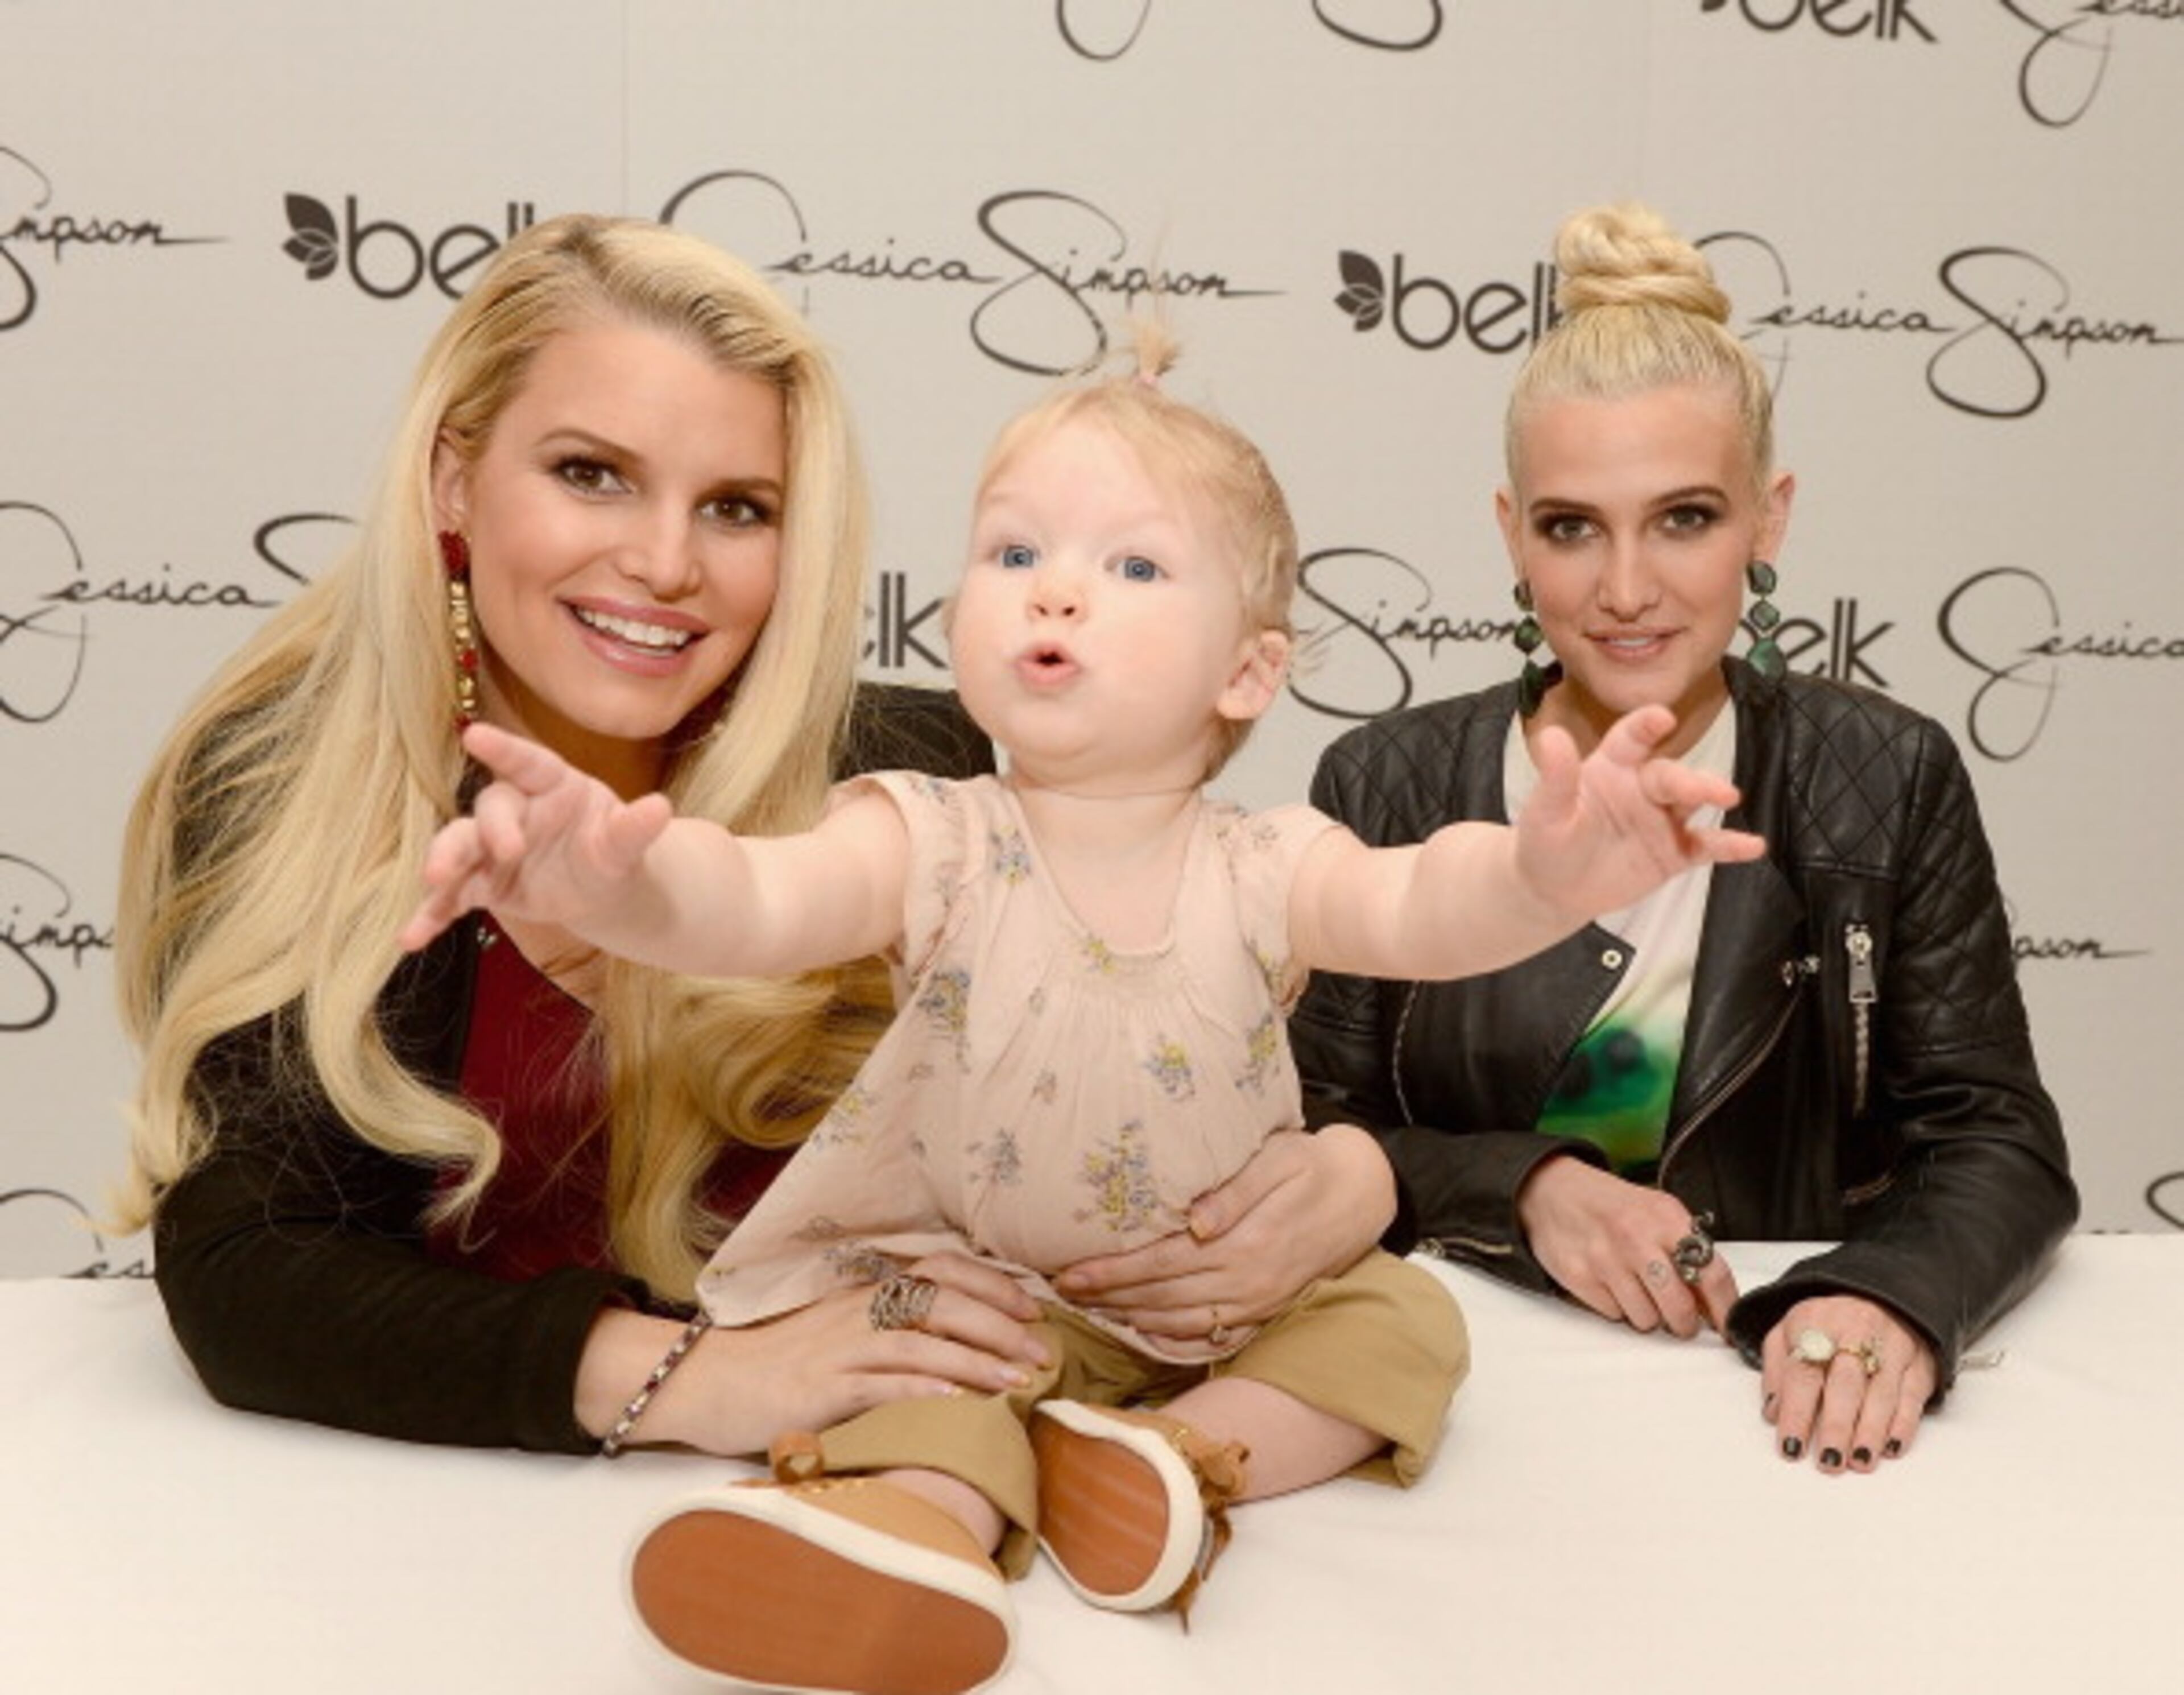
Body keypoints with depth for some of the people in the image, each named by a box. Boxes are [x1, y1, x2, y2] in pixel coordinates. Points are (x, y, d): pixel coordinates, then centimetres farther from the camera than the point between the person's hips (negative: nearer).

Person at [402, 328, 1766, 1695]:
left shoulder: (1264, 868, -14)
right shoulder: (932, 846, -16)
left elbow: (1420, 907, -34)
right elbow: (755, 900, -35)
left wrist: (1540, 876, -57)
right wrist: (625, 881, -58)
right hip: (963, 1282, -1)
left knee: (1406, 1319, -12)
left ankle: (1192, 1451, -22)